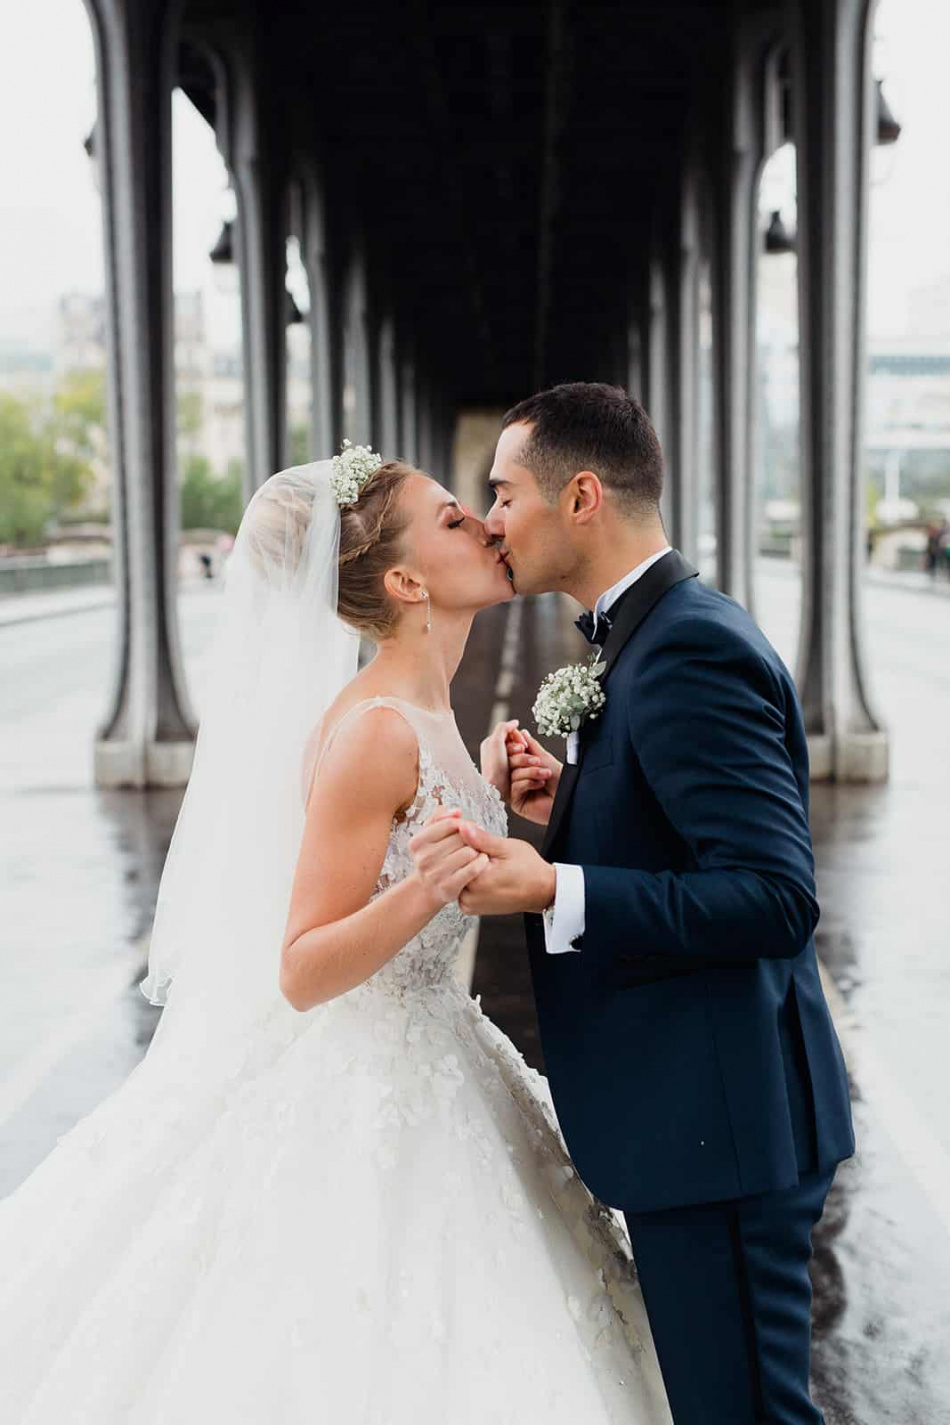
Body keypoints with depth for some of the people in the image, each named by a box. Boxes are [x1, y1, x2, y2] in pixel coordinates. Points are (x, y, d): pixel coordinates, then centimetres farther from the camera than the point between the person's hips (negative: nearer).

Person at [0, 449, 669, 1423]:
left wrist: (503, 809, 11)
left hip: (417, 1070, 9)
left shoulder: (419, 710, 5)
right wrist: (422, 891, -37)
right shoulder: (372, 730, -23)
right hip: (348, 1096, -9)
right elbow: (302, 971, -22)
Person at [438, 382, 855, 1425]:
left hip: (720, 1127, -10)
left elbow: (773, 896, -26)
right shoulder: (664, 632, 12)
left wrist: (553, 892, -28)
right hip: (703, 1114, 10)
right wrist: (564, 813, 2)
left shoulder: (689, 651, -20)